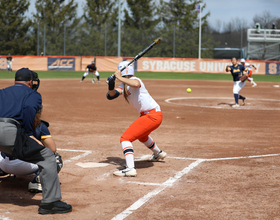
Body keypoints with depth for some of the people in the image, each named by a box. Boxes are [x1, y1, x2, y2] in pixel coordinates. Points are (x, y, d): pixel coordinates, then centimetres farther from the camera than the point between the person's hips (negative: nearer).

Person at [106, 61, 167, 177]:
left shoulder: (134, 80, -15)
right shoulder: (123, 86, 12)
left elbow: (135, 84, -41)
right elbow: (111, 96, 3)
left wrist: (119, 78, -33)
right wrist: (111, 86, -16)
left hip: (153, 114, -11)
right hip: (147, 115, 11)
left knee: (126, 138, -18)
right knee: (141, 134, 39)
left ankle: (130, 168, -31)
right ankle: (158, 153, 60)